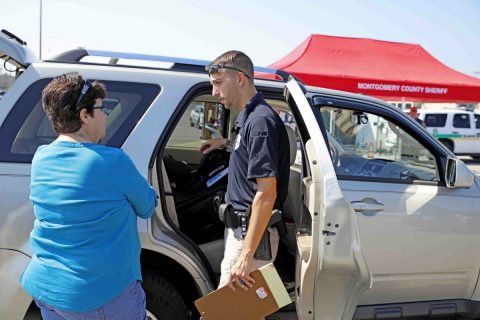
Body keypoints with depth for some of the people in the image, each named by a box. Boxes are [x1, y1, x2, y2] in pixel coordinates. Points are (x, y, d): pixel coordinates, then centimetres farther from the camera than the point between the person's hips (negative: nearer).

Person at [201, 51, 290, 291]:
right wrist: (226, 143, 27)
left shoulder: (260, 120, -20)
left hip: (252, 233, -10)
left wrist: (246, 256, -28)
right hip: (240, 227, 10)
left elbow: (267, 193, -26)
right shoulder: (249, 117, 11)